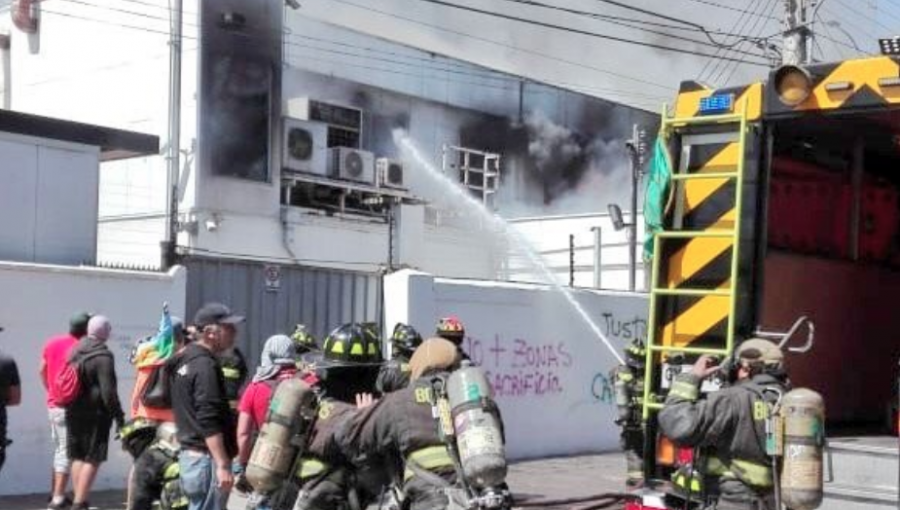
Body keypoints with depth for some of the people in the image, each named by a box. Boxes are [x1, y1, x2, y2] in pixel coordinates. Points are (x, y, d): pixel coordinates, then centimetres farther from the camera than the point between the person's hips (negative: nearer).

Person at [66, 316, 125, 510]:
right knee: (92, 459, -2)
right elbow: (108, 391, -18)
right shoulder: (103, 356, -15)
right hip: (95, 414, -8)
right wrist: (118, 415, -12)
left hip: (73, 412, 8)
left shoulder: (75, 351, 9)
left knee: (78, 457, 15)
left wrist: (71, 406, 20)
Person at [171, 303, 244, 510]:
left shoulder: (185, 360, 15)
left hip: (189, 453, 10)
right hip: (206, 457, -10)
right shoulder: (205, 365, -16)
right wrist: (223, 465, -23)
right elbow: (209, 423, -22)